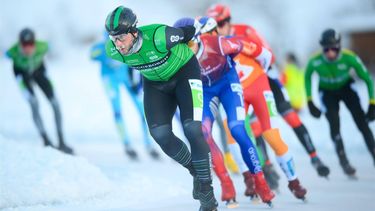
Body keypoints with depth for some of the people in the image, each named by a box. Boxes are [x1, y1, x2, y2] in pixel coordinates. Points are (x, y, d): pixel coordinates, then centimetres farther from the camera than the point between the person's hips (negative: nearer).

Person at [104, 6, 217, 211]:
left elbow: (184, 33, -16)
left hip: (185, 72, -4)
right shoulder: (113, 50, -23)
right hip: (155, 82, 4)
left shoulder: (159, 37, -39)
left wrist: (199, 26, 6)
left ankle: (206, 192, -7)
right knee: (160, 134, -14)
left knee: (192, 129, -17)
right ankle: (195, 171, 12)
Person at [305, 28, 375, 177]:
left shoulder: (349, 58, -32)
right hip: (327, 92, 0)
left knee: (362, 123, -11)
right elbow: (307, 77, -5)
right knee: (334, 124, -19)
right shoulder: (315, 62, -29)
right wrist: (310, 102, -5)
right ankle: (343, 161, -9)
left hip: (346, 88, 0)